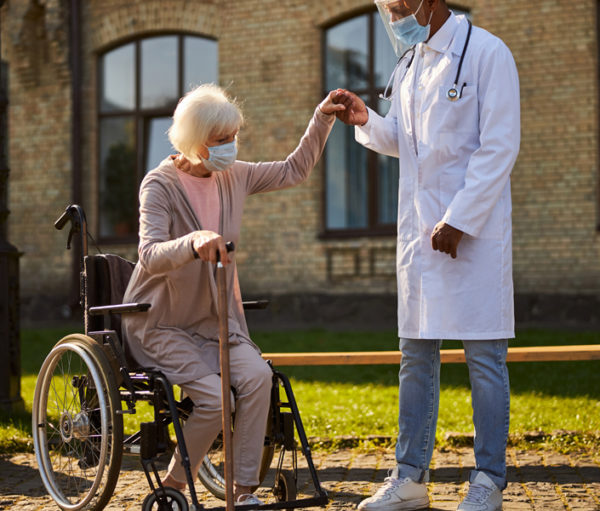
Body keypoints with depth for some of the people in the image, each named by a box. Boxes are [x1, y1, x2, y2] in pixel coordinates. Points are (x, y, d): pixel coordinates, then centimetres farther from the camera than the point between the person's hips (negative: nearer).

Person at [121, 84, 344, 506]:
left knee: (257, 376, -23)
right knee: (215, 396, -25)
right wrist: (194, 242, -50)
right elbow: (151, 257, -29)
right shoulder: (160, 185, -14)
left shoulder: (234, 176, 5)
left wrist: (323, 118, 7)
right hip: (163, 325, -5)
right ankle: (173, 486, 0)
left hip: (215, 318, 5)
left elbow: (294, 170, 18)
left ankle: (244, 491, -15)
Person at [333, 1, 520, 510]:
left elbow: (499, 147, -13)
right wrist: (367, 121, 4)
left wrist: (460, 220, -17)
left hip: (474, 230, -7)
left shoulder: (487, 53, -8)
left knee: (484, 356, -1)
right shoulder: (408, 64, 14)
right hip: (419, 229, 7)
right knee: (416, 356, 9)